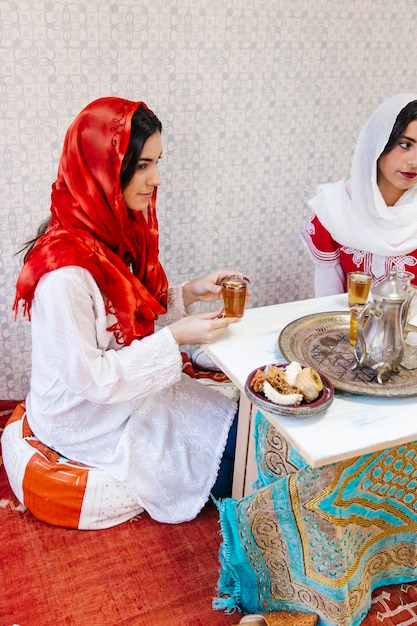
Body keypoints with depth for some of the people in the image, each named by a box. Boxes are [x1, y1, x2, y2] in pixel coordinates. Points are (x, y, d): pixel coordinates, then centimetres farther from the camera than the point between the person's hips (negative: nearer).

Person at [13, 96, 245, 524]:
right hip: (90, 421, -8)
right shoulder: (66, 268, -33)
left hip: (132, 388, 8)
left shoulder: (116, 228, -5)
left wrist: (188, 294, -8)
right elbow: (89, 377, -27)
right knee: (230, 447, -2)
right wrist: (175, 338, -27)